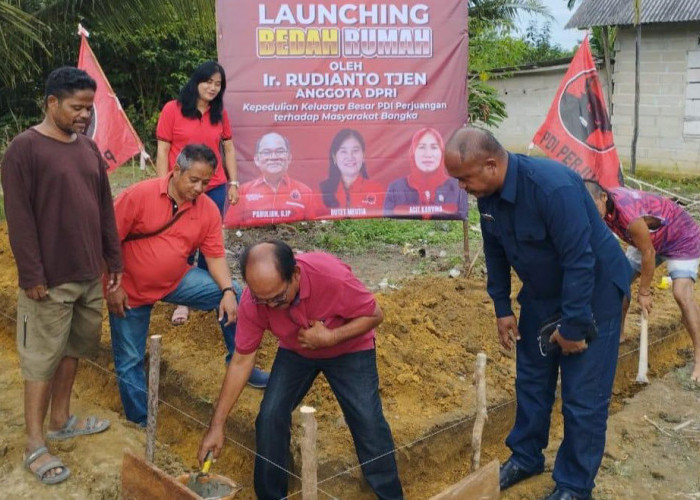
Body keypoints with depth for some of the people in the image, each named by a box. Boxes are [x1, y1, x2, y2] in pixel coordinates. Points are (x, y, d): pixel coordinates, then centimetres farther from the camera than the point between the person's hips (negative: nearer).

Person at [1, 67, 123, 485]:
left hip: (90, 273, 7)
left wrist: (114, 260, 14)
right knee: (43, 357, 1)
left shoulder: (88, 147, 11)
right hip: (51, 278, -7)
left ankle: (61, 420, 33)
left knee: (75, 347, 16)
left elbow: (105, 207, 14)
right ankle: (35, 445, 11)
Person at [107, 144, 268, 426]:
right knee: (129, 360, 4)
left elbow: (215, 256, -4)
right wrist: (112, 287, -16)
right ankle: (139, 424, 23)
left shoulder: (208, 210, -8)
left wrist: (228, 291, -20)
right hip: (130, 290, -3)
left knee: (236, 298, -11)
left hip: (176, 281, 3)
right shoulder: (138, 195, -20)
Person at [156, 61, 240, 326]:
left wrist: (233, 183, 7)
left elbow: (228, 149, 14)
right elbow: (163, 151, -3)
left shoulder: (220, 114, 7)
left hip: (215, 189, 3)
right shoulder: (173, 109, -4)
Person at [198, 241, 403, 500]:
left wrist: (329, 338, -35)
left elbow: (374, 315, -21)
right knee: (270, 416, -9)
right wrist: (216, 425, -19)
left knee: (368, 422, -10)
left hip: (349, 348, -2)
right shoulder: (252, 300, -28)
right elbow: (241, 360, -19)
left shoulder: (333, 276, -39)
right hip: (295, 352, 3)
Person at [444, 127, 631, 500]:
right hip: (541, 295, 7)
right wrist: (502, 309, 5)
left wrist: (573, 324, -23)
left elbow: (579, 260, -30)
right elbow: (495, 253, 4)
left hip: (592, 294, -7)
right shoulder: (487, 194, -10)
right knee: (531, 380, 16)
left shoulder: (553, 186, -34)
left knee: (583, 395, 0)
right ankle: (526, 457, 35)